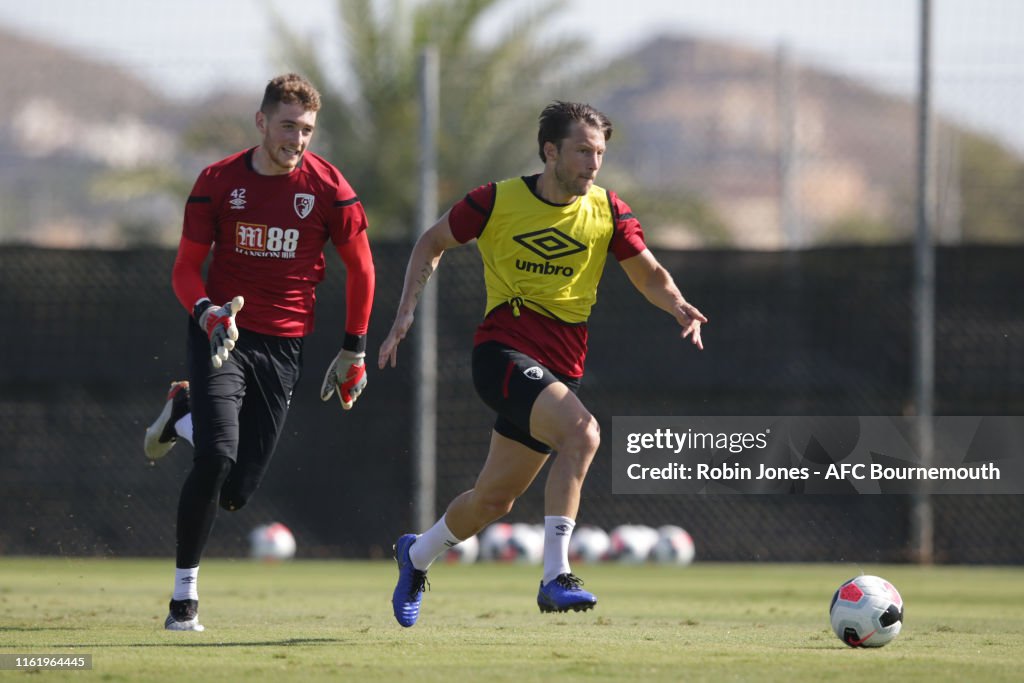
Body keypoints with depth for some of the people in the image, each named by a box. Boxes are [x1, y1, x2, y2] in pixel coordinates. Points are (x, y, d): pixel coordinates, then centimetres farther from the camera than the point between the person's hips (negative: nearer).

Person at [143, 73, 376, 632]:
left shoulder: (327, 188, -4)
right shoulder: (218, 182, -3)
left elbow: (360, 267, 8)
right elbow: (186, 267, 2)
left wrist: (353, 350, 9)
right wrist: (207, 314, -19)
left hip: (282, 347, 2)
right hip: (221, 335, -1)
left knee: (236, 492, 0)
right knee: (216, 459, -22)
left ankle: (185, 412, 32)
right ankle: (184, 597, -10)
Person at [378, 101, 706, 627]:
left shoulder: (608, 212, 4)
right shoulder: (499, 201, -3)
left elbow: (648, 273, 8)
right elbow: (433, 242, 10)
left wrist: (678, 307, -14)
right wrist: (406, 312, 1)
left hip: (559, 368, 5)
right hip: (503, 351, -5)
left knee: (494, 500, 12)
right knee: (582, 431, -31)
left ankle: (417, 555, 42)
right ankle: (555, 577, -33)